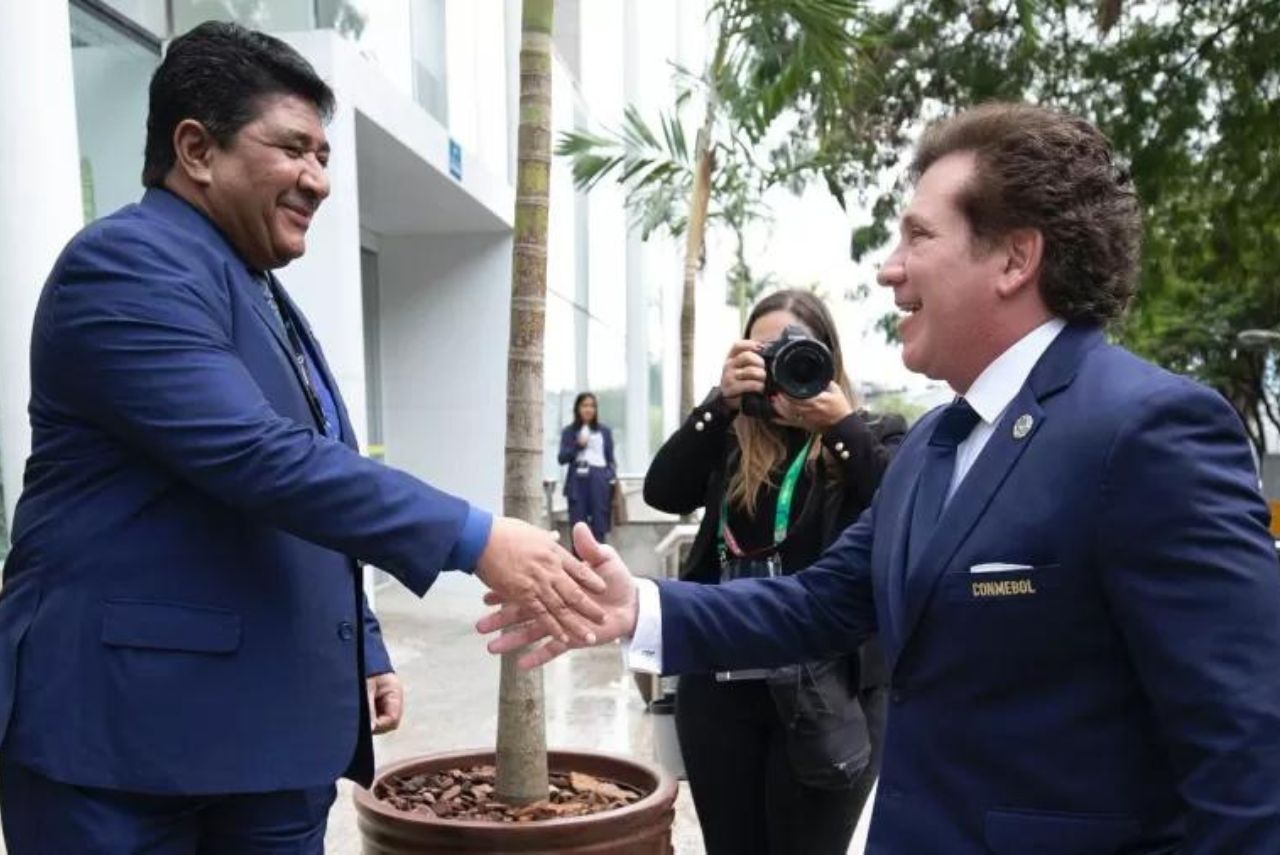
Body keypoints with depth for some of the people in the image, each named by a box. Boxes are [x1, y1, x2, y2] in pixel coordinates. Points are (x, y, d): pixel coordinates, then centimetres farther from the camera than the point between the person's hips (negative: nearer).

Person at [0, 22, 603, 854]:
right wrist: (476, 538, -26)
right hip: (124, 723, -8)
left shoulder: (265, 296, 17)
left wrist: (364, 652, 18)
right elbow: (258, 458, -25)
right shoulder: (126, 263, -13)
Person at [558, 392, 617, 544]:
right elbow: (562, 458, 4)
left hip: (599, 479, 1)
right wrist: (577, 445, -9)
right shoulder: (569, 431, 10)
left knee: (599, 525, -3)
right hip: (578, 480, 0)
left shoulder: (604, 431, 13)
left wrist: (613, 477, -2)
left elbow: (611, 458, 12)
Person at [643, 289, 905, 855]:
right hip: (720, 688, 3)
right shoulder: (732, 442, 8)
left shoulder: (875, 436, 3)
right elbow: (662, 491, -7)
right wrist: (721, 402, -14)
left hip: (826, 691, -3)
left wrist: (842, 425, -19)